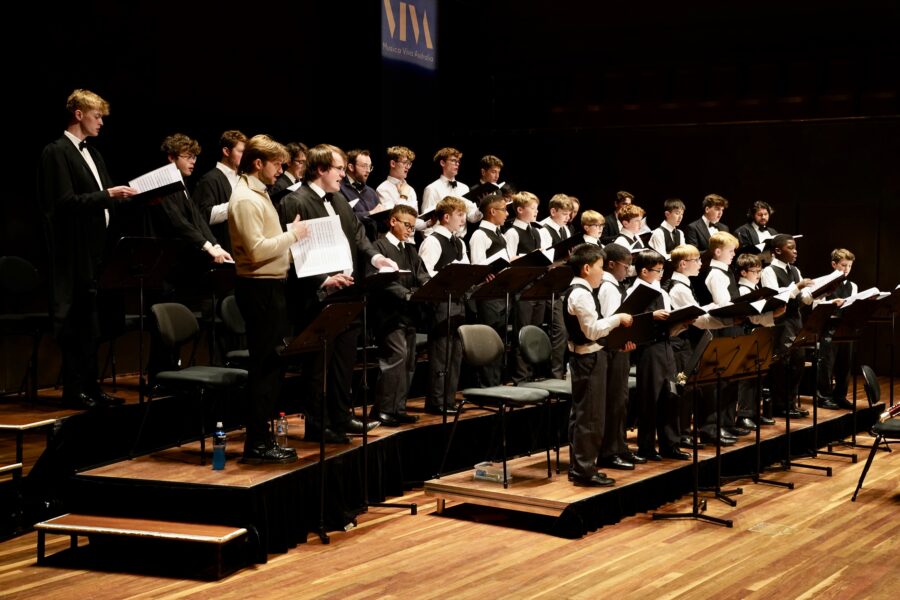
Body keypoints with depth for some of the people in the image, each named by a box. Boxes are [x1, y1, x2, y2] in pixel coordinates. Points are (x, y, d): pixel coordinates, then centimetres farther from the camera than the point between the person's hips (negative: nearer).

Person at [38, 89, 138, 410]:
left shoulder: (93, 153, 17)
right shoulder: (56, 152, -9)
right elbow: (65, 202, -18)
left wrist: (130, 196, 4)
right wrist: (107, 195, -21)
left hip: (97, 250, 8)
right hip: (75, 253, -8)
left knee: (90, 323, 13)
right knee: (74, 321, -2)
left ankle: (90, 386, 20)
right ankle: (74, 391, 5)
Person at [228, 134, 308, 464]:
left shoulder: (258, 193, 16)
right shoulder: (245, 199, -16)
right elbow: (256, 250, -24)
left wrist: (290, 235, 5)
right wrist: (292, 234, -15)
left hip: (270, 287, 10)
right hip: (259, 288, -10)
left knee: (270, 364, 14)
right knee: (264, 366, -5)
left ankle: (261, 438, 21)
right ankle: (257, 443, 1)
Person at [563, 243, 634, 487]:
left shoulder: (578, 291, 14)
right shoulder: (581, 294, -18)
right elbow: (592, 330, -23)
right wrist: (617, 318, -14)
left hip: (584, 357, 11)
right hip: (589, 358, -11)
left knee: (580, 414, 13)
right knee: (590, 416, -6)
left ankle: (577, 467, 19)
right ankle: (585, 470, -3)